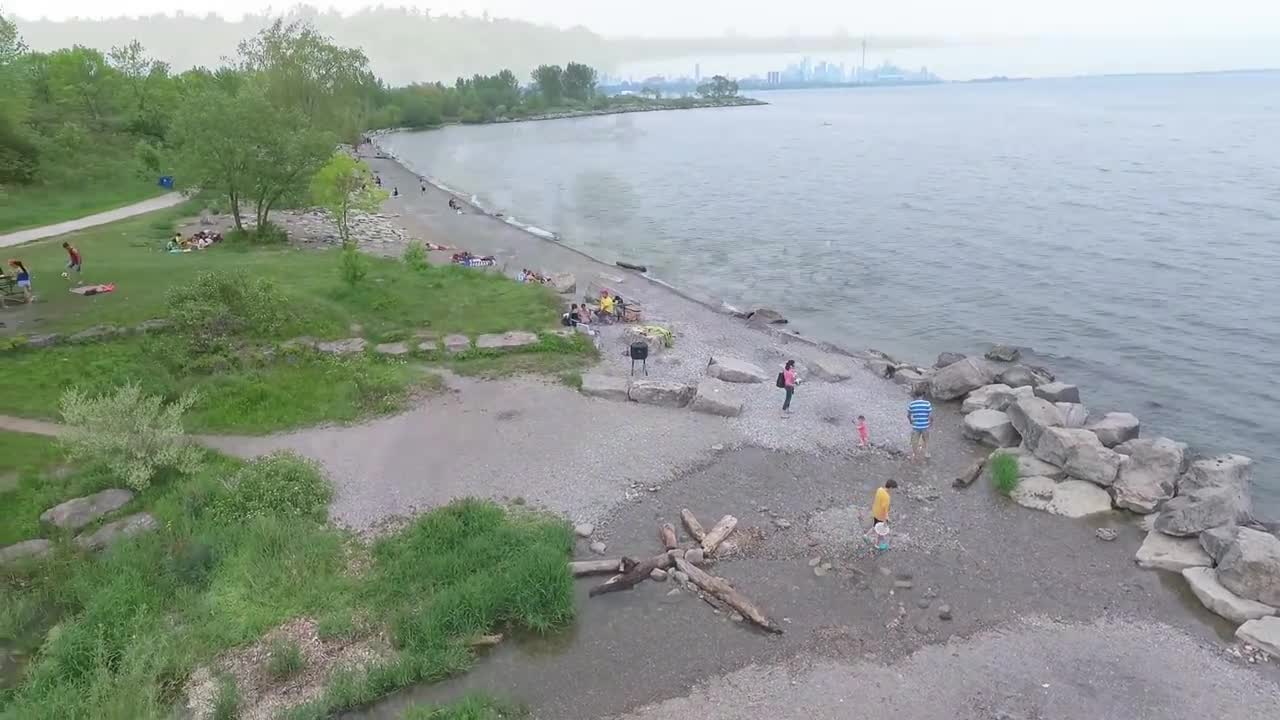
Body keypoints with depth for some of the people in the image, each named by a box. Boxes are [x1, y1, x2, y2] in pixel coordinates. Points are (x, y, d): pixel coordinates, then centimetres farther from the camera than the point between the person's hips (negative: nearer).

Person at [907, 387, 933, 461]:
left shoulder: (912, 404, -10)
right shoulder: (927, 403, -13)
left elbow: (908, 415, 3)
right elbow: (930, 415, -9)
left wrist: (910, 421, 23)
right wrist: (931, 421, 12)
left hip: (915, 426, 0)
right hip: (925, 426, 0)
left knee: (915, 441, 17)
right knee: (926, 440, 27)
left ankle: (916, 456, 29)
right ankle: (926, 453, 32)